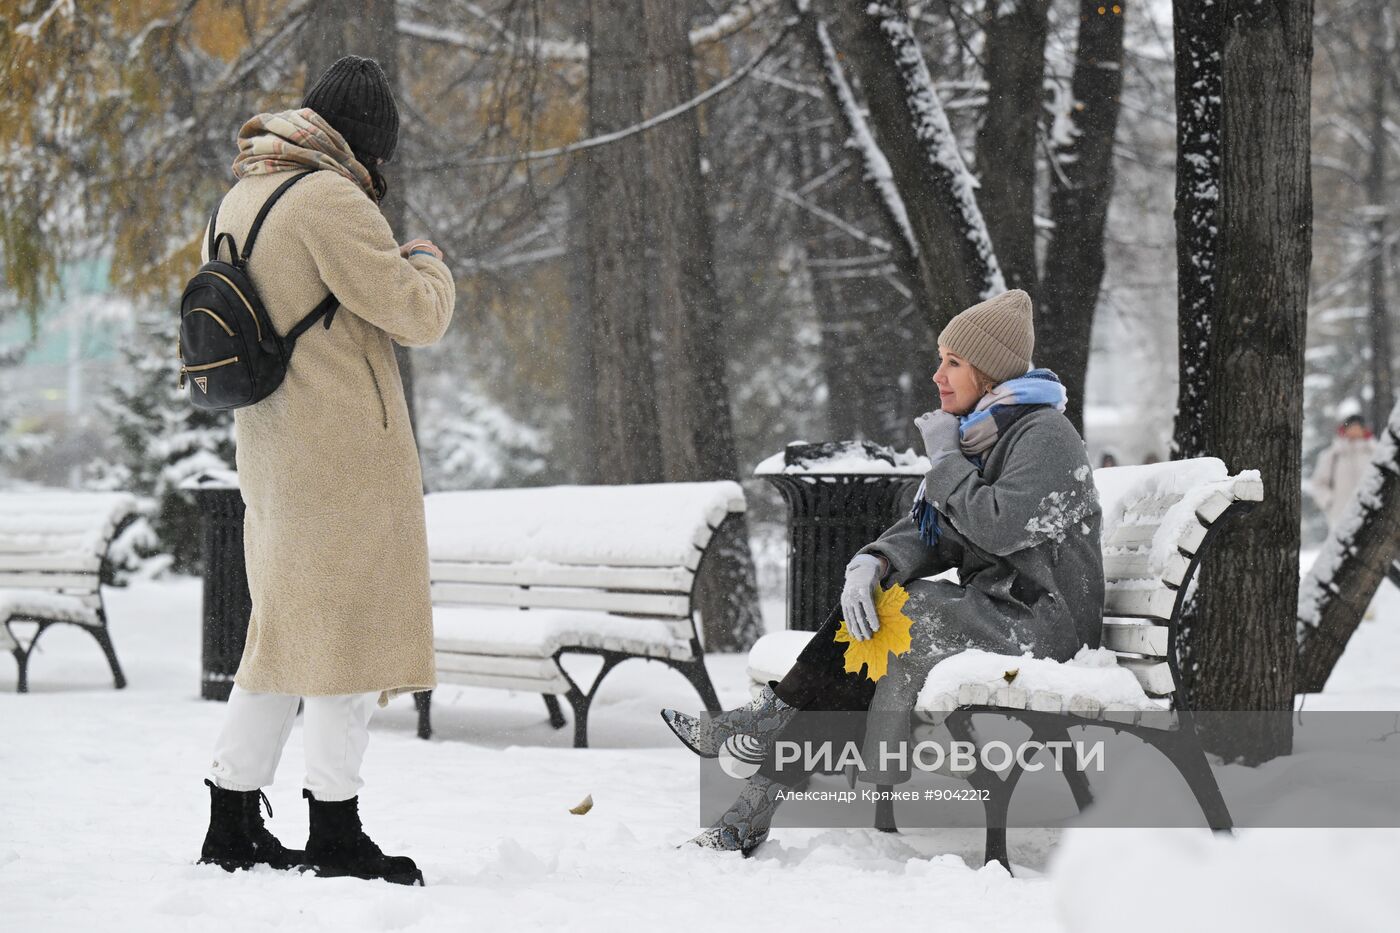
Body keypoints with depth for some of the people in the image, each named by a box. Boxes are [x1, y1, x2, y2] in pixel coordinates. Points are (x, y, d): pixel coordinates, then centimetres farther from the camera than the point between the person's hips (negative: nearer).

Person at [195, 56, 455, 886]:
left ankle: (233, 819, 18)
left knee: (288, 627, 15)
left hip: (272, 448, 9)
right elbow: (418, 315, -15)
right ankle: (336, 831, 0)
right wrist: (429, 263, 5)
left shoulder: (240, 200, 11)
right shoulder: (329, 201, -16)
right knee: (351, 625, -3)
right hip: (345, 448, -9)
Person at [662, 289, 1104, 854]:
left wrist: (945, 460, -12)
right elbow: (932, 534, 6)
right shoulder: (976, 435, 16)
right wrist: (873, 563, -14)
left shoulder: (1045, 435, -11)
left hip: (1043, 621, -8)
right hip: (993, 610, 8)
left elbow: (998, 527, -25)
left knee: (906, 613, -27)